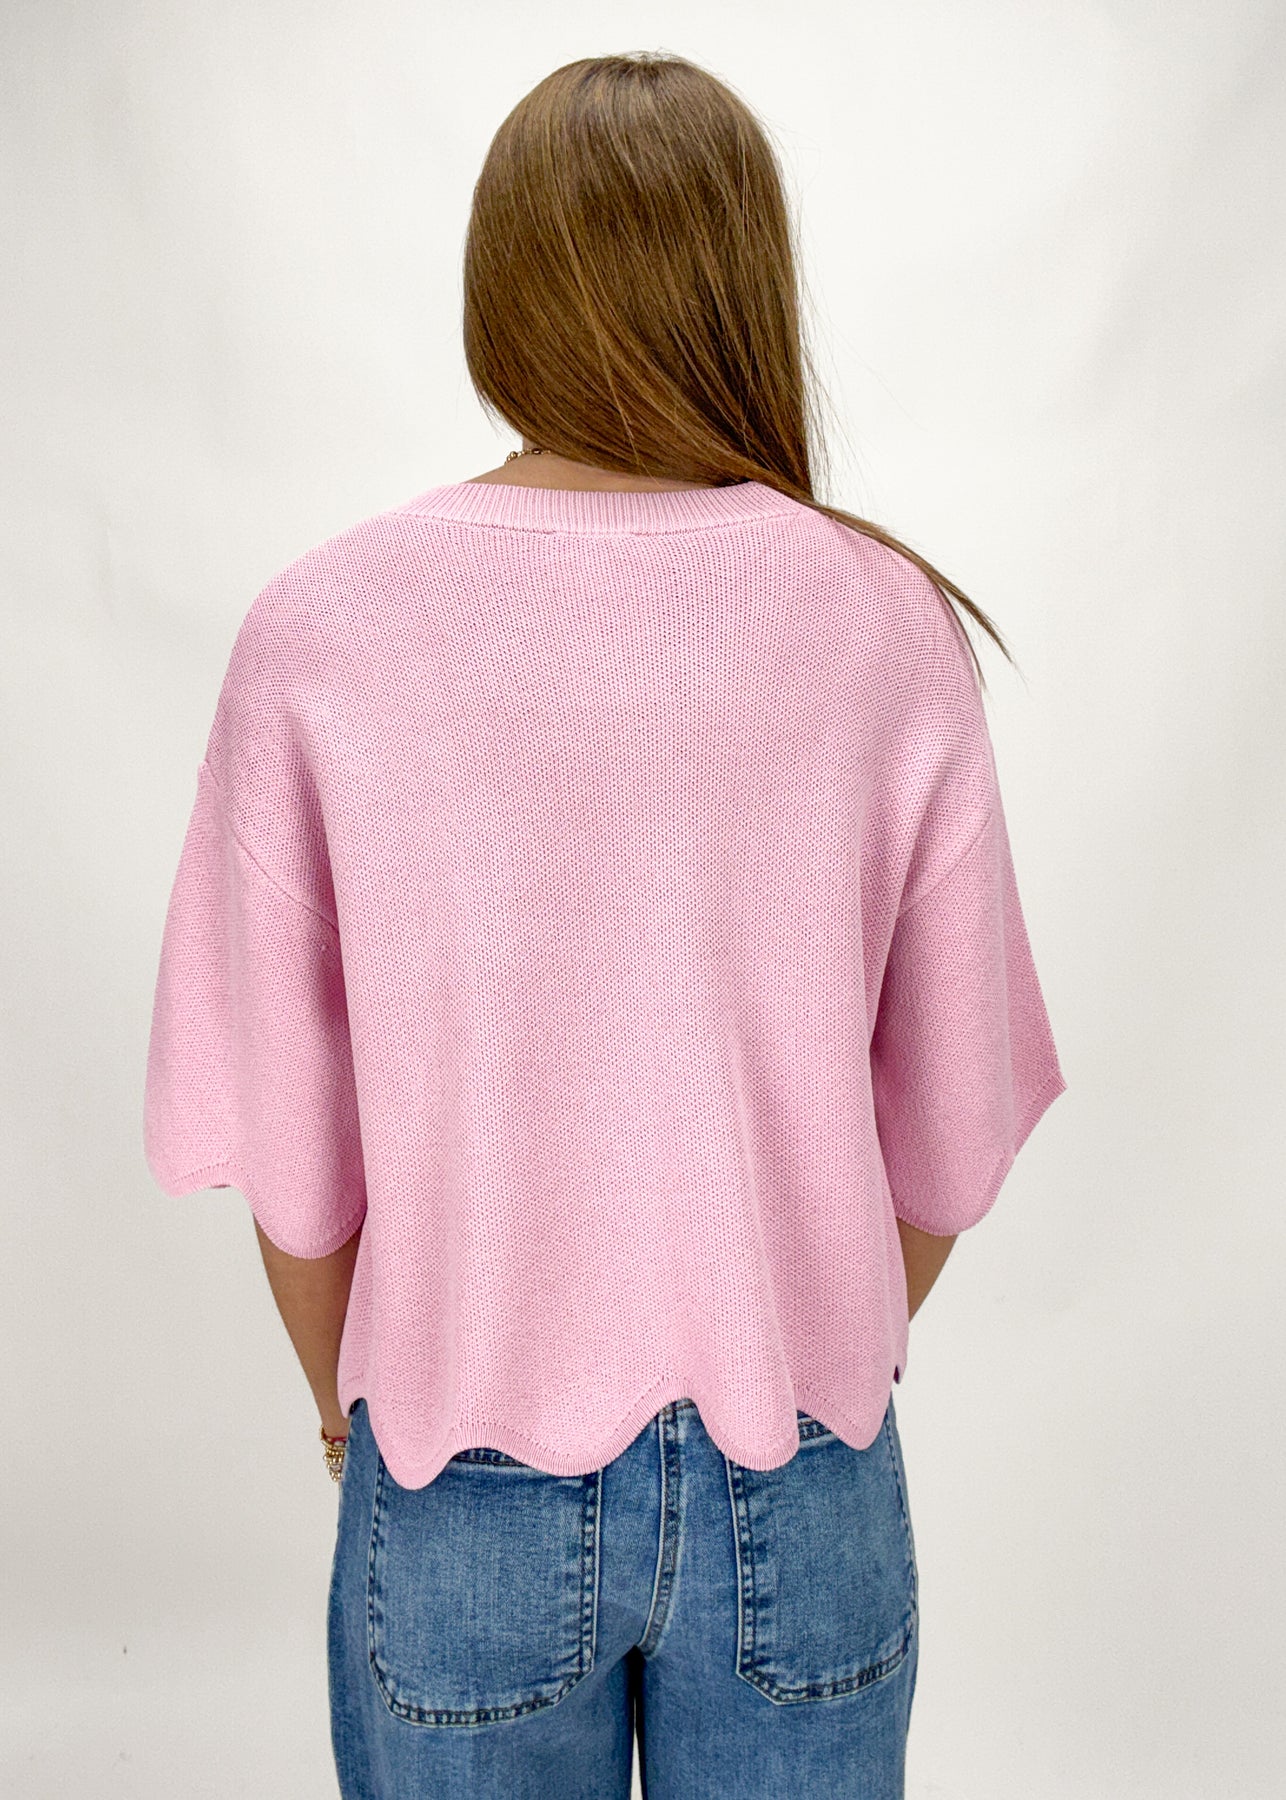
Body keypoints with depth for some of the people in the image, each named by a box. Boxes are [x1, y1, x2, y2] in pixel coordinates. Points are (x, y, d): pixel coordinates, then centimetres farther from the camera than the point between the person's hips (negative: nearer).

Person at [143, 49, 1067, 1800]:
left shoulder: (322, 629, -14)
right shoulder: (891, 623, -12)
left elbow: (287, 1139, -8)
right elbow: (953, 1128, -5)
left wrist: (347, 1390, 10)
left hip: (464, 1478, 0)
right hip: (804, 1493, 1)